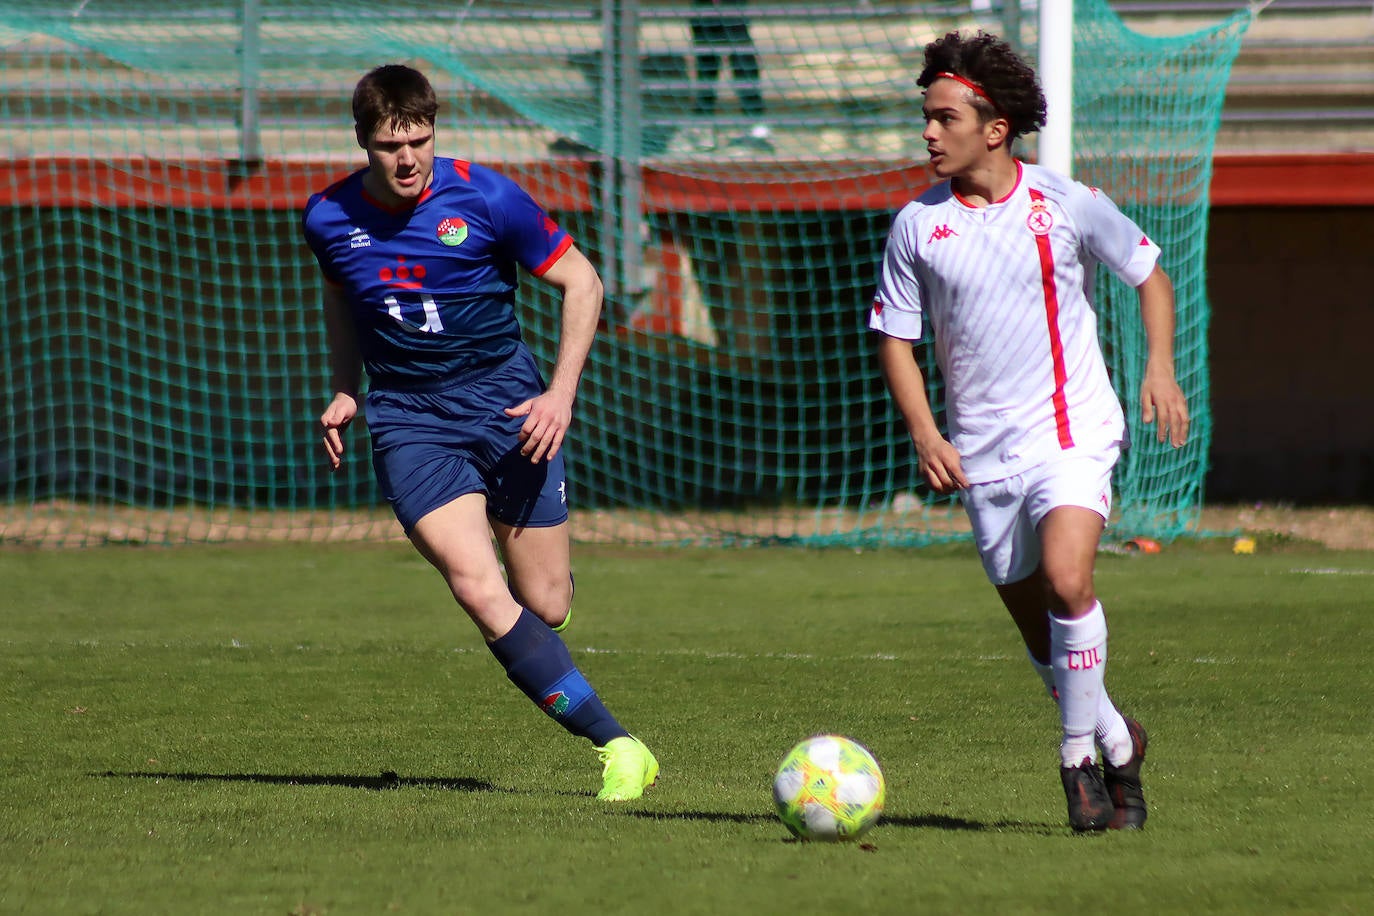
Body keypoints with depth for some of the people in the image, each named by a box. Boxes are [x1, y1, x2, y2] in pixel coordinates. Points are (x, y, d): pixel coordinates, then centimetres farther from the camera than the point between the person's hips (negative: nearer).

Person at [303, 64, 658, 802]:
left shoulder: (484, 198, -10)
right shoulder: (330, 217, -1)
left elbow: (581, 282, -1)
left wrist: (561, 393, -10)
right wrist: (346, 392, 10)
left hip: (506, 401, -1)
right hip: (408, 420, 1)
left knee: (546, 607, 0)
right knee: (479, 590, -21)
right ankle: (617, 747, -17)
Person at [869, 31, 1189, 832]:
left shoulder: (1069, 205, -4)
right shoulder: (917, 226, 1)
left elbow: (1151, 275, 10)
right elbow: (895, 338, 8)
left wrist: (1161, 367, -4)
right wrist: (924, 433, -6)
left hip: (1074, 429, -3)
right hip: (981, 453, 3)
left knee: (1066, 582, -25)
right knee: (1039, 628, 7)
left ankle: (1080, 755, -10)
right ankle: (1118, 742, 31)